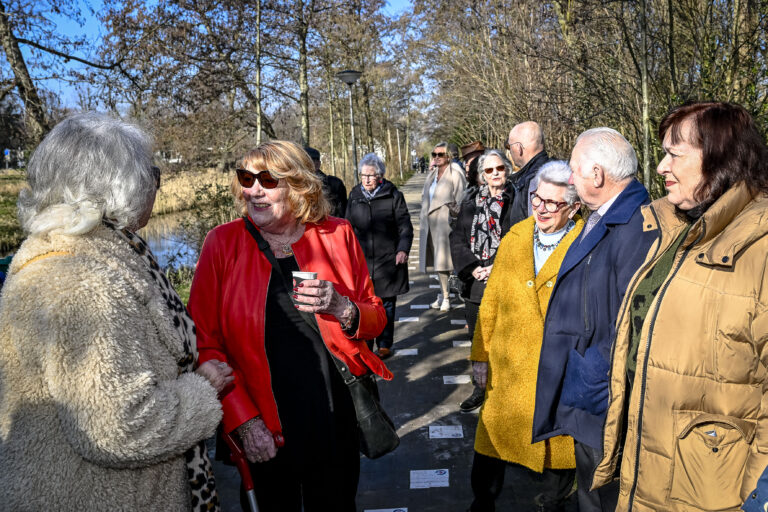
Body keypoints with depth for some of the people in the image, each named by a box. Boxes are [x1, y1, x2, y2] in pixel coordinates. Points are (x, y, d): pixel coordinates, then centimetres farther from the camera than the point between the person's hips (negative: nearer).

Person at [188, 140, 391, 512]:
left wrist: (342, 309, -17)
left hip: (335, 422, 1)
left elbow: (376, 319, 4)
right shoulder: (222, 243, -6)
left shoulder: (336, 235, -3)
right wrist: (243, 420, -12)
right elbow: (205, 342, -7)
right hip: (263, 433, -1)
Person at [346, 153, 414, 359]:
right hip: (362, 260, 2)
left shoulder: (393, 195, -1)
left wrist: (403, 249, -14)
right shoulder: (354, 196, 8)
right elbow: (349, 227, 16)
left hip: (388, 260, -2)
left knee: (386, 304, 8)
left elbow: (405, 226, -1)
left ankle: (385, 345, 22)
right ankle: (365, 346, 12)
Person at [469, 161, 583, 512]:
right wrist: (480, 355, 6)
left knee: (557, 443, 15)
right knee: (491, 438, 16)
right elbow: (491, 301, 7)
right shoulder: (514, 238, 3)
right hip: (506, 368, 4)